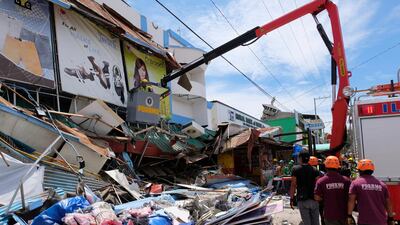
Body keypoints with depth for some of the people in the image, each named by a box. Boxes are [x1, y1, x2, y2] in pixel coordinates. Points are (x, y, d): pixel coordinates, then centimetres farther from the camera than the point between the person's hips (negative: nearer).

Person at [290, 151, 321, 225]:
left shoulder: (296, 169, -3)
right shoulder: (314, 170, 3)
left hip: (302, 200, -2)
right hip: (314, 199, 3)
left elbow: (293, 185, -6)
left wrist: (292, 199, -1)